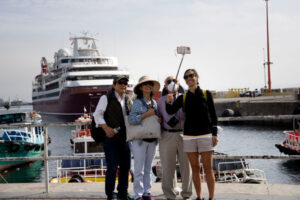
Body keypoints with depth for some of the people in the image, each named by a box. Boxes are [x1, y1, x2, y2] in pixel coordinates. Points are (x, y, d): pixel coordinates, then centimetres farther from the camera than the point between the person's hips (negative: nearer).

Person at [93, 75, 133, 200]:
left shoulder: (128, 100, 16)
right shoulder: (106, 98, 0)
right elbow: (97, 114, -4)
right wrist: (106, 128, -17)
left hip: (125, 138, 6)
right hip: (111, 138, -5)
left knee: (125, 166, 9)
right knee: (112, 167, -6)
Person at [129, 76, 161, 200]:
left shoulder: (154, 103, 13)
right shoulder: (137, 102, -5)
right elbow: (131, 120, -15)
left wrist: (160, 119, 1)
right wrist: (147, 114, -18)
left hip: (152, 139, 5)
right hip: (140, 139, -5)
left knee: (148, 168, 10)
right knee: (139, 169, -4)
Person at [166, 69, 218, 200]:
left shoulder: (206, 94, 3)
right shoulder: (183, 98, 8)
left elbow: (213, 115, 3)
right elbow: (170, 111, -2)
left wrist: (214, 134, -3)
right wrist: (168, 102, -23)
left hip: (205, 135, -2)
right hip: (189, 136, 2)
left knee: (208, 168, -3)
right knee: (195, 168, 6)